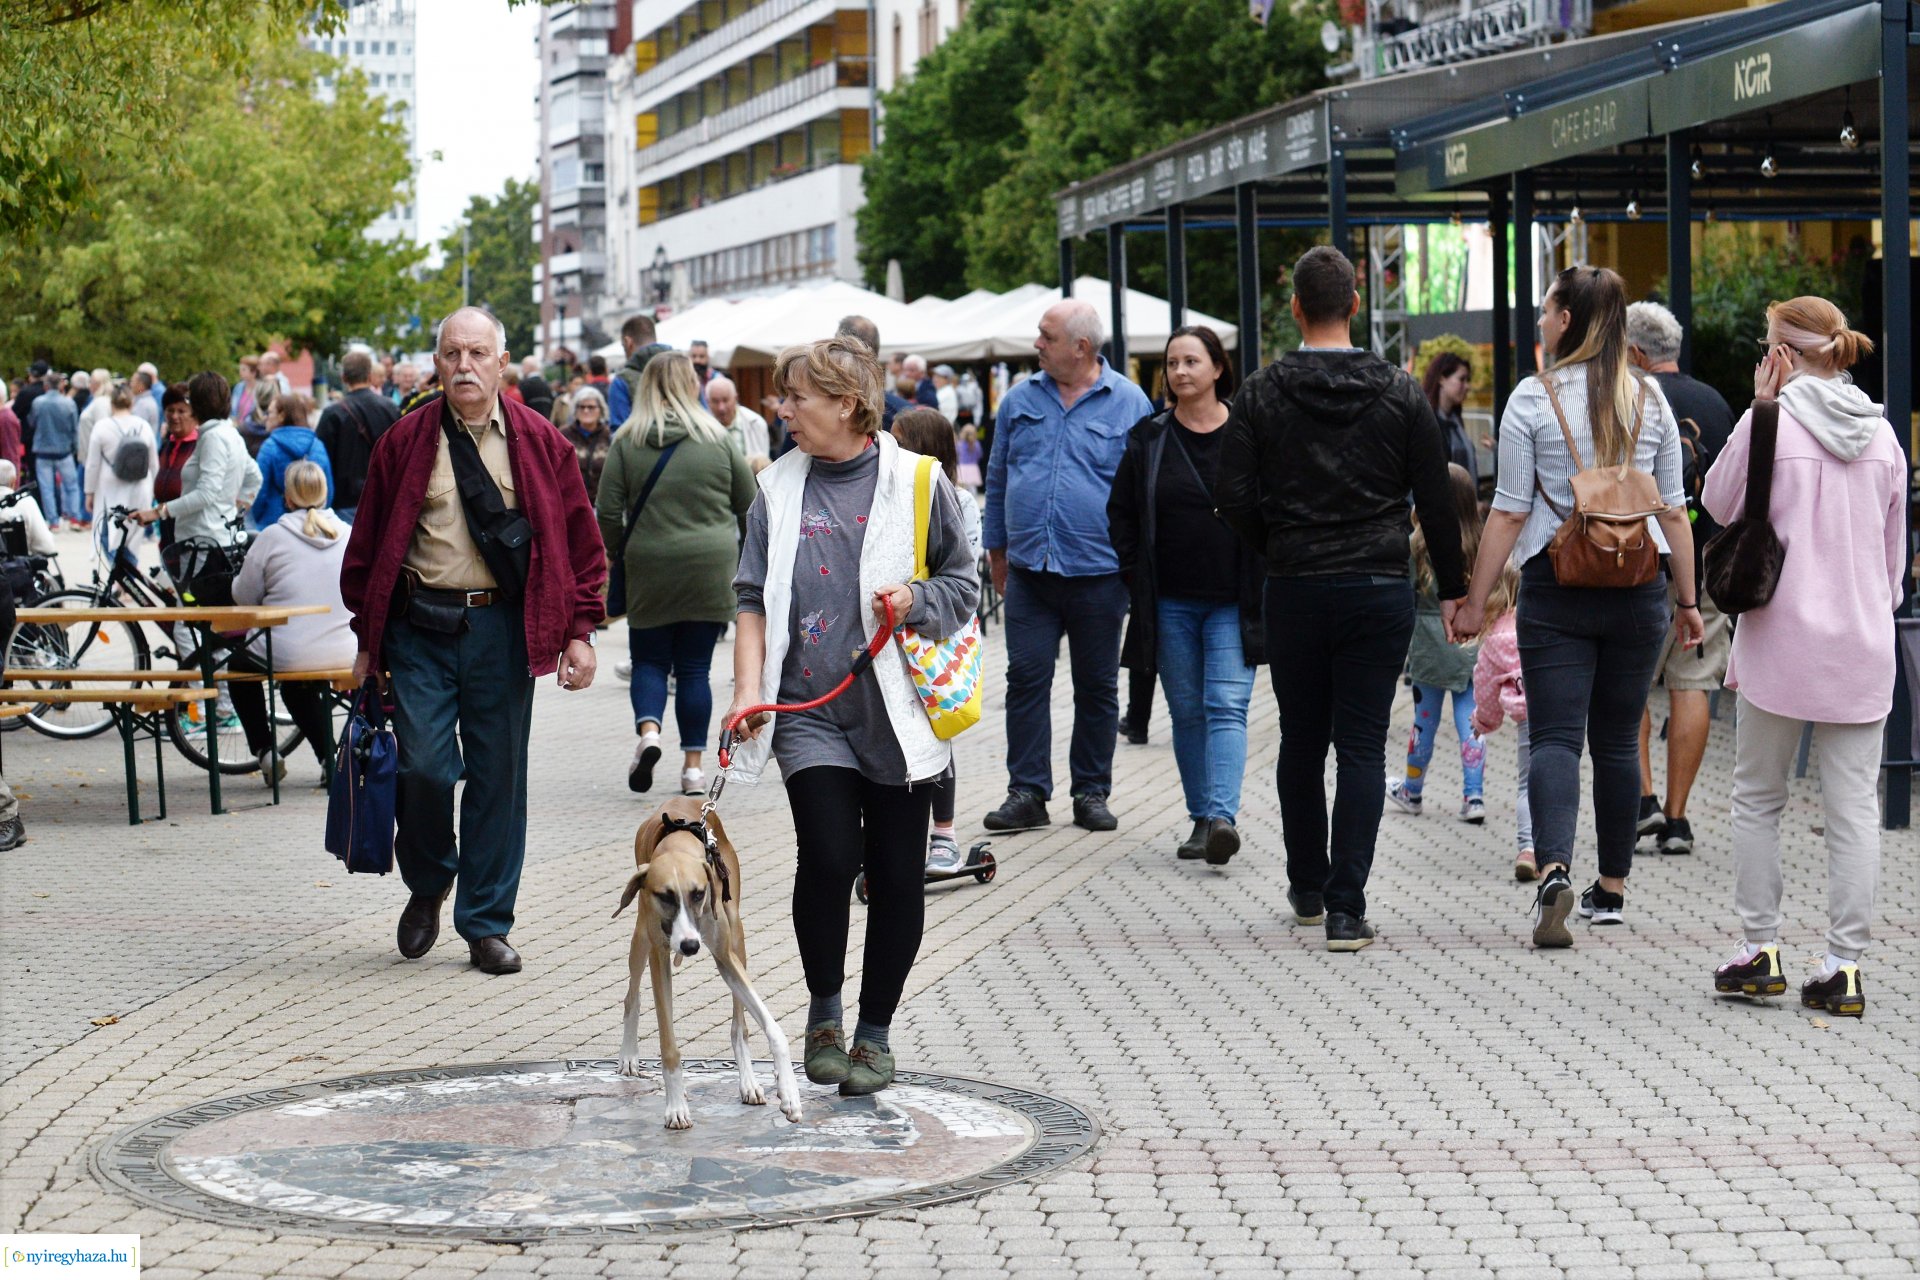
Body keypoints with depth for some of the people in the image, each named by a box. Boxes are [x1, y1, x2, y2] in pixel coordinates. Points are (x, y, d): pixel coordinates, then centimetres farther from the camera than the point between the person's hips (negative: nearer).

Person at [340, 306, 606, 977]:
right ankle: (427, 885, 22)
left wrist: (580, 631, 0)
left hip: (503, 628, 1)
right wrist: (368, 636, 4)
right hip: (420, 626, -1)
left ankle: (486, 926, 15)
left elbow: (582, 540, 7)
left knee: (498, 775, 4)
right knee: (425, 766, -8)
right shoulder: (403, 442, 4)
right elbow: (368, 544, 8)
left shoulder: (540, 442, 5)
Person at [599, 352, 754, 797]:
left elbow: (609, 512, -3)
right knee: (695, 667, 8)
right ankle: (693, 766, 6)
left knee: (649, 660, 13)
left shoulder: (627, 441, -2)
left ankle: (648, 731, -13)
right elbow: (749, 504, 7)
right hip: (711, 569, 0)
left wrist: (616, 551, 14)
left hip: (649, 569, 0)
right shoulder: (717, 438, 0)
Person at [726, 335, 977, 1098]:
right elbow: (753, 598, 11)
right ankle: (824, 1012, 9)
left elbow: (964, 585, 8)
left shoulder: (917, 483, 1)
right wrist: (748, 686, 0)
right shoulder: (779, 489, 9)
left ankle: (875, 1033, 18)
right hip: (810, 711, 1)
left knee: (896, 876, 2)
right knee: (829, 857, -14)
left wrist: (915, 599, -12)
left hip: (897, 710, -1)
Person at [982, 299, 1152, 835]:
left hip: (1099, 573, -2)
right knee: (1026, 679, -3)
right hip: (1029, 570, 2)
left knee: (1098, 688, 7)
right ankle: (1027, 793, 2)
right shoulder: (1020, 401, 8)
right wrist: (997, 551, 14)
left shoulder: (1128, 403, -1)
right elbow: (998, 479, 15)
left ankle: (1092, 792, 16)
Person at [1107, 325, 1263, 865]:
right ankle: (1200, 820, 14)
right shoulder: (1148, 437, 5)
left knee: (1227, 705, -13)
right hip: (1170, 603, 3)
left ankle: (1223, 816, -23)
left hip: (1233, 602, -3)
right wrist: (1134, 575, 5)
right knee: (1186, 713, 7)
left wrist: (1264, 578, 0)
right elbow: (1121, 512, 12)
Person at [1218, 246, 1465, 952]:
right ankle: (1346, 908, -8)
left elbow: (1237, 501, -6)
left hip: (1294, 594, 1)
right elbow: (1437, 501, 0)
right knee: (1362, 748, 0)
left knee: (1302, 743, 15)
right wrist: (1451, 590, 9)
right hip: (1380, 593, 0)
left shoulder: (1260, 395, -3)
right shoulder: (1400, 393, -1)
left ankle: (1308, 889, 27)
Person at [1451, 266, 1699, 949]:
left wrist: (1475, 601, 1)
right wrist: (1689, 600, 13)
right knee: (1617, 740, 12)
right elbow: (1673, 511, 6)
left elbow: (1509, 513, -6)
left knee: (1555, 737, -4)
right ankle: (1611, 888, 19)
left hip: (1555, 587, -3)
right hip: (1637, 588, 3)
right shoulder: (1650, 399, 4)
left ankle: (1553, 872, -24)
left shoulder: (1534, 399, -6)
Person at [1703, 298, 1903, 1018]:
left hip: (1783, 642, -3)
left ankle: (1760, 951, 14)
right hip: (1863, 647, 3)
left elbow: (1719, 504, 6)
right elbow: (1895, 552, 12)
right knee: (1854, 805, 4)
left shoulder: (1770, 423, -9)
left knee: (1758, 798, 11)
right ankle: (1845, 967, 3)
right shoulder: (1881, 433, 6)